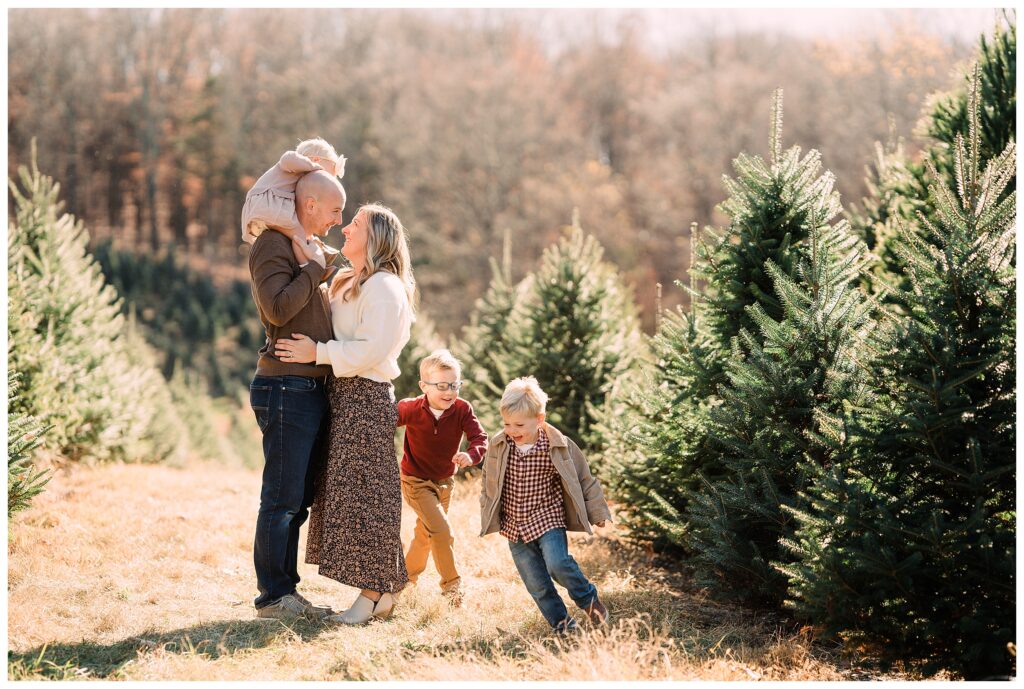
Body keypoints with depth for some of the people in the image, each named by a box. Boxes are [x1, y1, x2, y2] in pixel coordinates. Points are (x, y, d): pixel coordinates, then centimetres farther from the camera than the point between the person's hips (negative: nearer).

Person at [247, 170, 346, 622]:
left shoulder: (305, 249, 22)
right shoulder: (272, 245, -8)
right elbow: (278, 309, -21)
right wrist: (318, 270, -14)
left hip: (311, 389, 10)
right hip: (286, 386, -10)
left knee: (298, 500, 11)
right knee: (282, 498, -6)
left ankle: (286, 592, 17)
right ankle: (272, 597, -1)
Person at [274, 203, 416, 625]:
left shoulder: (384, 286, -10)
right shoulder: (345, 284, 20)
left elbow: (372, 349, -20)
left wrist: (318, 352, -18)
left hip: (367, 399, -10)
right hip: (341, 395, 10)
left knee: (361, 494, -9)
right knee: (343, 492, 8)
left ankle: (373, 595, -4)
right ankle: (383, 589, 12)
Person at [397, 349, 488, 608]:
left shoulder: (462, 409, -18)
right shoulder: (410, 409, -21)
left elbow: (480, 438, -23)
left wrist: (470, 455, -43)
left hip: (444, 481, 4)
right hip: (416, 480, -4)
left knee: (425, 533, 21)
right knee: (441, 530, -18)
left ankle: (407, 576, 44)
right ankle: (451, 584, -4)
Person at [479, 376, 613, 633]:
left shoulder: (558, 447, -12)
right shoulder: (498, 446, -5)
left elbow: (583, 479, 0)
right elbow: (489, 482, 12)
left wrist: (597, 513, 6)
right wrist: (488, 514, 17)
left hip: (548, 519, -3)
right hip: (514, 526, 3)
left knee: (557, 563, -24)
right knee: (536, 584, 4)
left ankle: (589, 599, 3)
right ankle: (561, 623, 20)